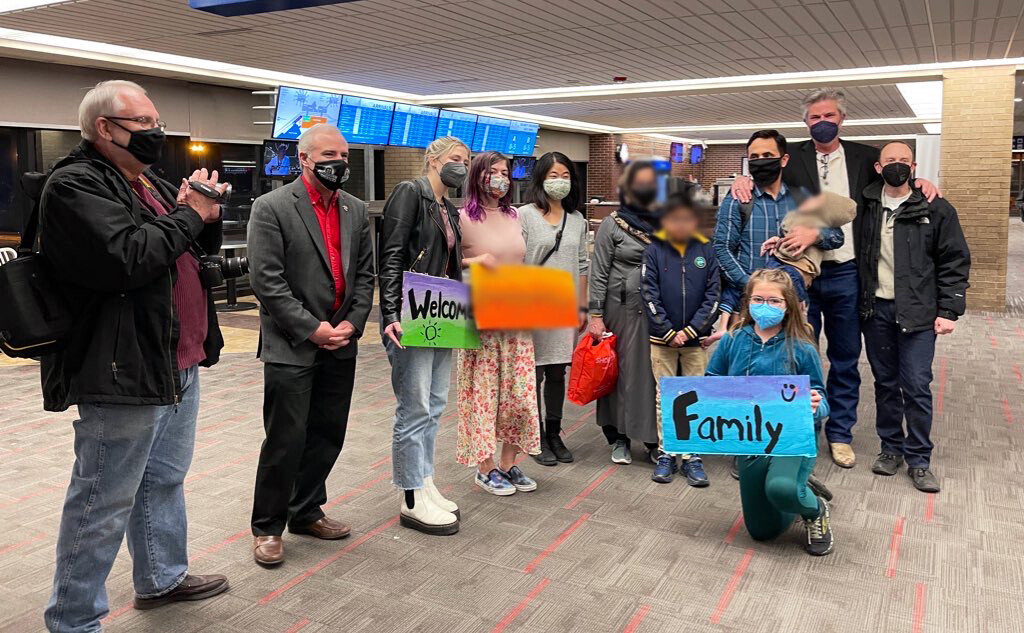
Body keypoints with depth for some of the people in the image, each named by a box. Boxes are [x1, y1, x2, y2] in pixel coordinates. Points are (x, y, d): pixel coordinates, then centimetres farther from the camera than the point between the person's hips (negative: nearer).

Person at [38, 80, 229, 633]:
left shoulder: (152, 186, 16)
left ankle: (162, 577, 40)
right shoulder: (75, 185, -13)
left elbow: (202, 248, 23)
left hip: (178, 365, 10)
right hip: (124, 373, -10)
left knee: (164, 481, 22)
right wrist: (188, 217, -15)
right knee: (104, 503, 1)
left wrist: (207, 215, 1)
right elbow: (124, 257, -28)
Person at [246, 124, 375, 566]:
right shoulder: (272, 207, -7)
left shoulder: (356, 210, 10)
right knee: (286, 441, 0)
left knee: (328, 436, 12)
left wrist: (352, 323, -3)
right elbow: (266, 280, -13)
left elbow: (365, 274, 11)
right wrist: (311, 329, -14)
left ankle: (306, 513, 30)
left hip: (340, 346, 6)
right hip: (291, 347, -5)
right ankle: (267, 528, 17)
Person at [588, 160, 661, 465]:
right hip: (623, 309, -3)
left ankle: (655, 439, 13)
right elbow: (599, 272, -2)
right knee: (622, 370, 2)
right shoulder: (612, 224, 1)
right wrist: (596, 315, -8)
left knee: (655, 371, 1)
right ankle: (620, 438, 15)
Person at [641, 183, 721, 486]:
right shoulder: (654, 251, -3)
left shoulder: (706, 251, 0)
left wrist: (690, 330, -9)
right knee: (664, 398, 8)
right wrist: (669, 333, -10)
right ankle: (666, 454, 18)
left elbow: (713, 295, -1)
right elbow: (650, 296, -5)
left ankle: (692, 456, 14)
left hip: (696, 339, 1)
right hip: (662, 339, 0)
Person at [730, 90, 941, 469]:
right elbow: (764, 173, 7)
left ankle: (840, 434, 25)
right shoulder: (792, 158, 3)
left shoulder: (864, 157, 7)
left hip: (846, 274, 1)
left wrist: (921, 182, -5)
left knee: (846, 358, 11)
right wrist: (746, 179, -16)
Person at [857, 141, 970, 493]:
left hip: (918, 313, -3)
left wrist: (948, 311, -6)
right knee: (885, 383, 11)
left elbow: (955, 262, 0)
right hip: (876, 309, 3)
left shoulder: (935, 210, -1)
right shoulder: (866, 206, 6)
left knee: (917, 387, -2)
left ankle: (918, 459, 11)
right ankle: (891, 448, 25)